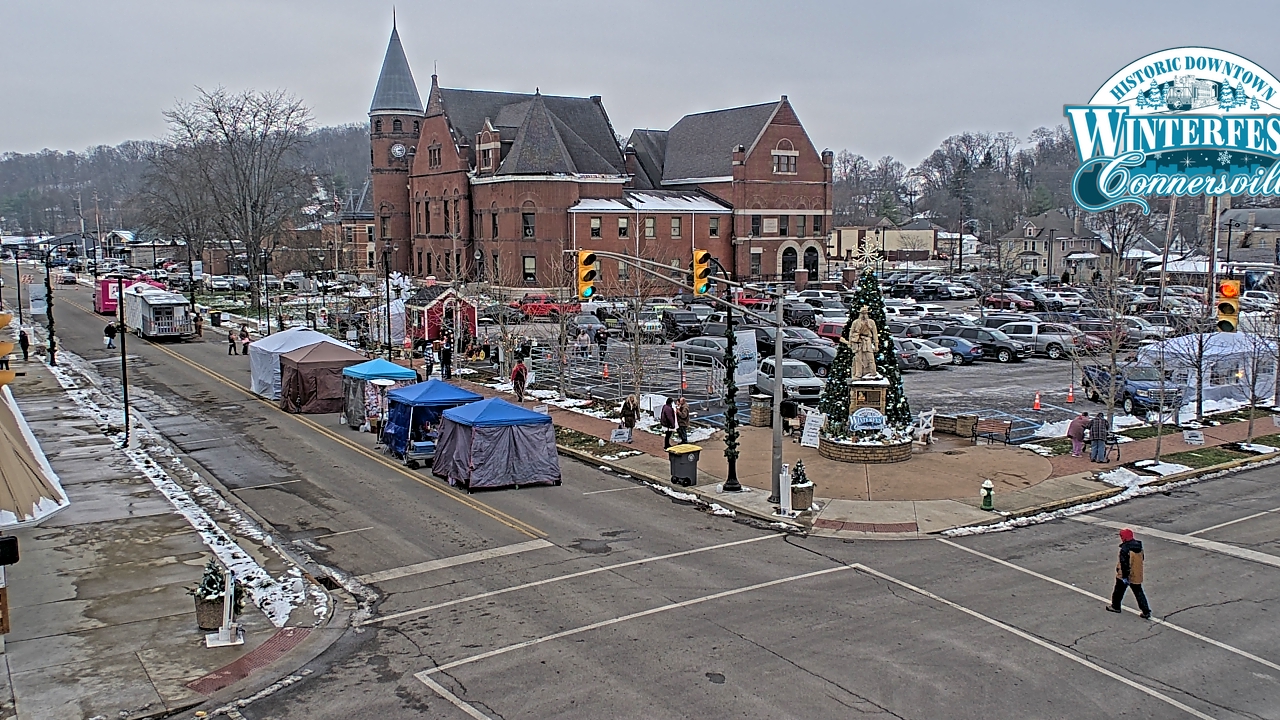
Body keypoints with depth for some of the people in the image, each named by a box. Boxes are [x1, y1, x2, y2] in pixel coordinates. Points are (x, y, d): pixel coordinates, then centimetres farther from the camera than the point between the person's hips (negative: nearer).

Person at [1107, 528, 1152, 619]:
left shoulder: (1125, 549, -28)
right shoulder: (1139, 546, -1)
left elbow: (1125, 564, -27)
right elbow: (1141, 559, 13)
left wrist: (1125, 576, -20)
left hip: (1124, 575, -7)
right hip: (1137, 576, 7)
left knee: (1119, 591, 15)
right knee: (1138, 592, 13)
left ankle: (1115, 606, 31)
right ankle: (1146, 612, 10)